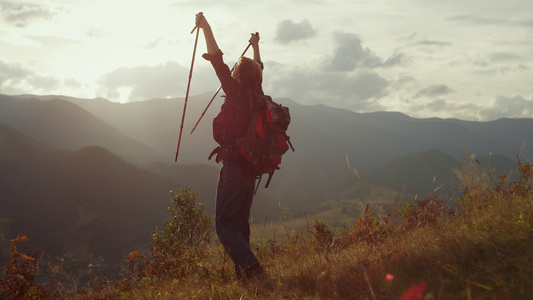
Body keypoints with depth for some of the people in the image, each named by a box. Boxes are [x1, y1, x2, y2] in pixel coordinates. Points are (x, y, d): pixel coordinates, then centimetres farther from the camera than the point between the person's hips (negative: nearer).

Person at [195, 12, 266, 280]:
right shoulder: (257, 96, 9)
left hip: (234, 166, -8)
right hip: (250, 168, 8)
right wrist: (255, 47, 45)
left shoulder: (238, 94, -11)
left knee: (225, 224, -10)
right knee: (240, 223, 14)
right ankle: (244, 272, 15)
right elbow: (257, 71, 29)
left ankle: (251, 266, -24)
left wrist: (206, 28, -7)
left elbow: (218, 62, -12)